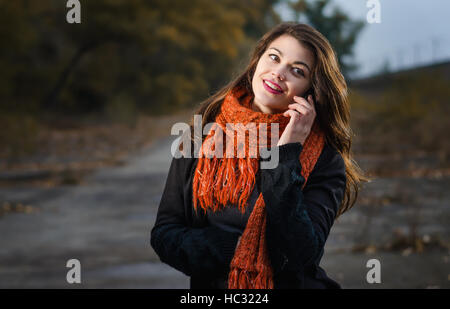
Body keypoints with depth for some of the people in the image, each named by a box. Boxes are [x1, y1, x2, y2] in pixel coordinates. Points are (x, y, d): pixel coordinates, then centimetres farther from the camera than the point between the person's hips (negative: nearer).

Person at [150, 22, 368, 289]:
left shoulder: (324, 160, -3)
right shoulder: (205, 135, 4)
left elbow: (300, 257, -14)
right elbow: (164, 232, 4)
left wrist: (284, 157, -13)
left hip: (291, 285, -2)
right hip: (212, 286, 3)